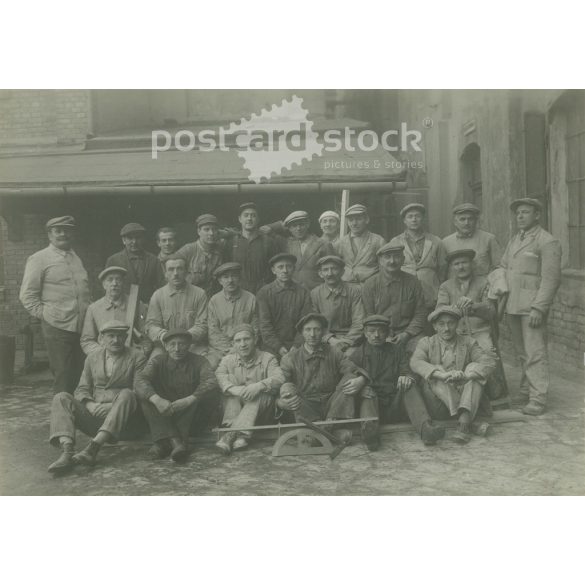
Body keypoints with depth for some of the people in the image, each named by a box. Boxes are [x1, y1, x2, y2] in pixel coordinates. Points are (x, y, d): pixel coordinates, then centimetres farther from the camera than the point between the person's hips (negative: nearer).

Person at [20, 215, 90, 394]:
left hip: (81, 327, 5)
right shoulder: (39, 259, 2)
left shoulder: (76, 258, 19)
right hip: (57, 327, -5)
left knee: (81, 378, 7)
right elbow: (27, 296, 0)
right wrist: (45, 314, -7)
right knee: (63, 380, -4)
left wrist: (88, 315, 12)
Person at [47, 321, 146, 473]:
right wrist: (90, 405, -10)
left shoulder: (137, 357, 3)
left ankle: (92, 448, -41)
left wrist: (117, 404, -19)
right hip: (93, 413, 3)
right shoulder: (92, 358, 15)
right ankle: (67, 452, -36)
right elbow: (82, 390, 12)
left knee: (126, 394, -33)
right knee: (61, 398, -16)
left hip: (122, 419, -3)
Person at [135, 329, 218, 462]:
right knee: (145, 397, -24)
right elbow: (140, 380, -18)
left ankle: (164, 442, -33)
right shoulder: (158, 361, 0)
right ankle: (176, 442, -38)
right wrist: (157, 400, -38)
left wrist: (188, 400, -34)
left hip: (188, 414, -1)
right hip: (162, 411, 1)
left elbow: (211, 382, -19)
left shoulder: (199, 361, -1)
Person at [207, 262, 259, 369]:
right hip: (219, 348, 1)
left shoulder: (251, 299, 4)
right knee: (210, 365, -27)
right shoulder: (214, 301, 6)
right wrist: (229, 350, -10)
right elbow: (213, 332, 3)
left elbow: (254, 330, 6)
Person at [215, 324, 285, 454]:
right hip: (234, 408, 2)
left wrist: (259, 386, -38)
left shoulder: (267, 359, 1)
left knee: (258, 395, -32)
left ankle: (230, 435, -43)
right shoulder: (228, 360, 6)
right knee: (231, 378, -22)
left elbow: (279, 378, -18)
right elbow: (218, 377, -15)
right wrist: (233, 389, -37)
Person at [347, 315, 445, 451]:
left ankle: (426, 428, -43)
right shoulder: (356, 354, 11)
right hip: (370, 403, -1)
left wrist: (407, 377, -18)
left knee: (409, 385, -21)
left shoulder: (397, 351, 19)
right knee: (368, 393, -29)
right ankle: (370, 430, -59)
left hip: (396, 408, 2)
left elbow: (407, 372, 8)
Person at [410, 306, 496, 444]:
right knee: (436, 371, -22)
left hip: (465, 401, 1)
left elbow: (489, 361, -7)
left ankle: (464, 420, -35)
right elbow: (415, 363, -14)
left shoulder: (468, 343, 11)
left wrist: (466, 376, -27)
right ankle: (462, 416, -30)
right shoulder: (426, 343, 7)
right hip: (437, 406, -1)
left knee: (474, 368, -19)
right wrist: (443, 375, -32)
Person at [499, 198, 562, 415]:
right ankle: (526, 391, 20)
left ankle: (538, 399, -1)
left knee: (535, 352, -6)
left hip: (532, 306, -7)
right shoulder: (513, 241, 18)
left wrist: (538, 308, -18)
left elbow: (551, 279, -12)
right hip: (512, 305, 7)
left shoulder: (547, 242, -6)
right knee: (522, 352, 11)